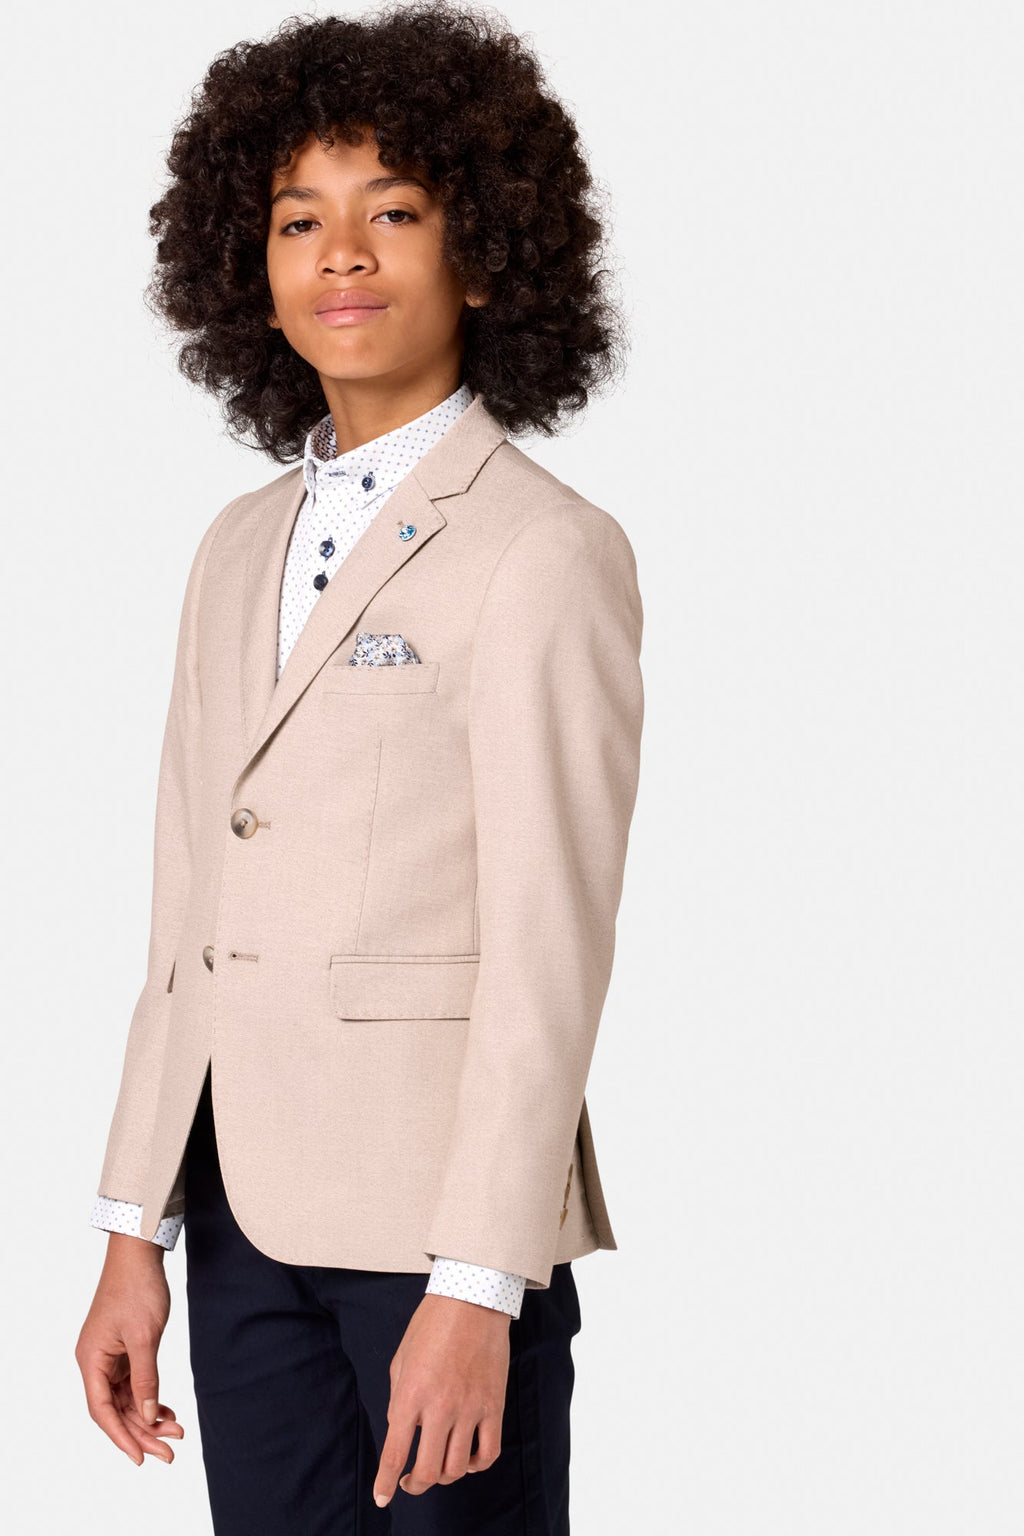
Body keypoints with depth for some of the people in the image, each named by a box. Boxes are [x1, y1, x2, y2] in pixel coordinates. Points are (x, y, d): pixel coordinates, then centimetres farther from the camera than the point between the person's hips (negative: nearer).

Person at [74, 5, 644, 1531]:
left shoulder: (549, 551, -7)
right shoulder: (239, 550, 14)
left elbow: (549, 951, -12)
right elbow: (187, 921, 13)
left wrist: (478, 1290, -16)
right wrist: (135, 1239, 10)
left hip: (446, 1213, -6)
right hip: (248, 1215, 6)